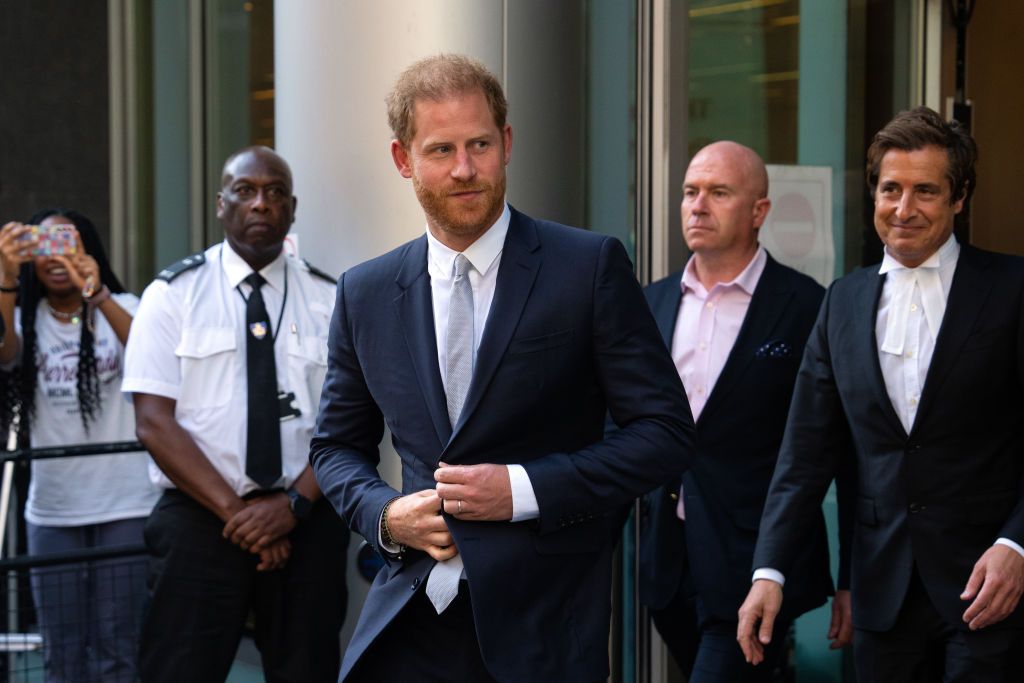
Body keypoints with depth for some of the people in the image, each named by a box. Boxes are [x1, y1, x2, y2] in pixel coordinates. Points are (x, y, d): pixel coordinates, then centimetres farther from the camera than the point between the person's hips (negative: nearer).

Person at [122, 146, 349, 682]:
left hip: (307, 520, 2)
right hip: (198, 518, -1)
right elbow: (154, 421, -6)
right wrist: (234, 510, -14)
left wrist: (293, 503, -14)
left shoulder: (329, 299, 6)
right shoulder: (172, 294, 1)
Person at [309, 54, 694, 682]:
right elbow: (337, 444, 16)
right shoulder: (365, 294, 6)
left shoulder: (591, 266, -5)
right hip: (410, 617, 3)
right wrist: (385, 515, -4)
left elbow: (667, 431, -6)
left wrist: (524, 490, -14)